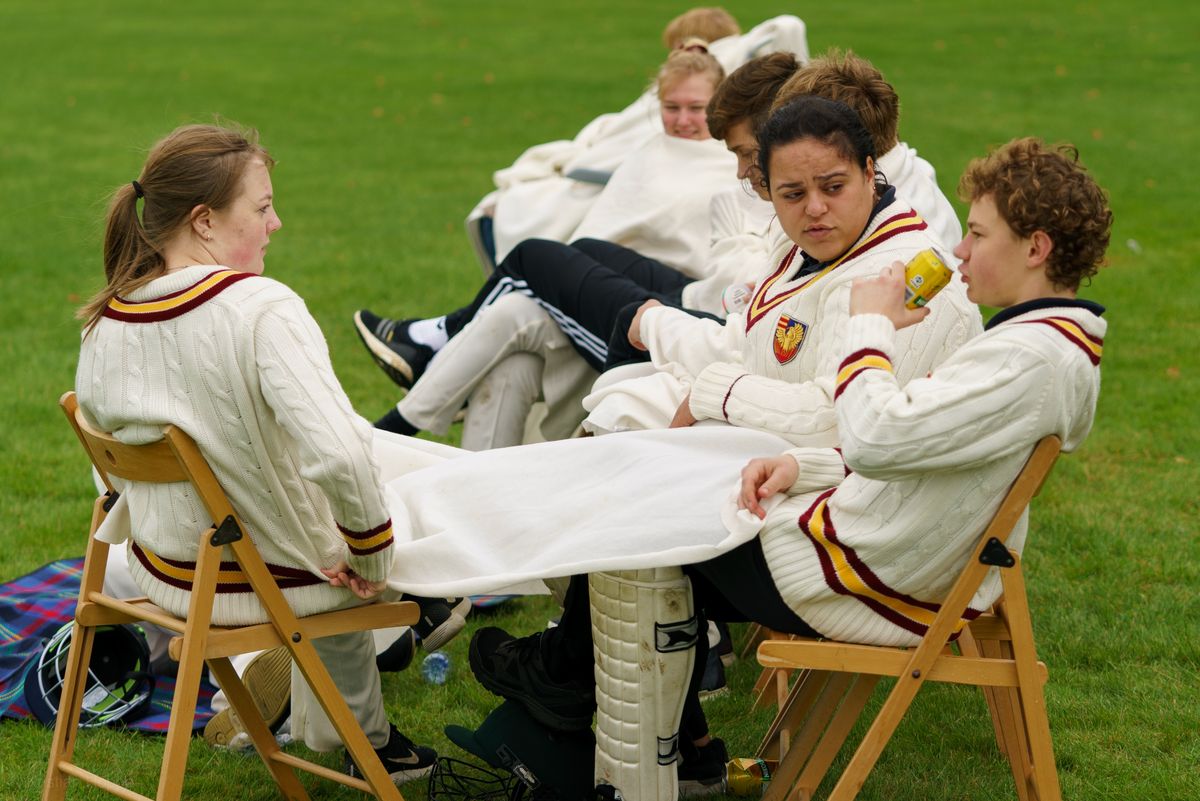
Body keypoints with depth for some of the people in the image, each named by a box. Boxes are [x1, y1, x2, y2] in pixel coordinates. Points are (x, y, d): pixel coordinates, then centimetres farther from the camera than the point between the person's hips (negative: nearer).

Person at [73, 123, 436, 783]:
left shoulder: (104, 322, -7)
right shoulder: (261, 308, -28)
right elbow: (340, 456, -37)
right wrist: (368, 558, -19)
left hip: (164, 574, 7)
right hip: (270, 581, -6)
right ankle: (364, 743, 37)